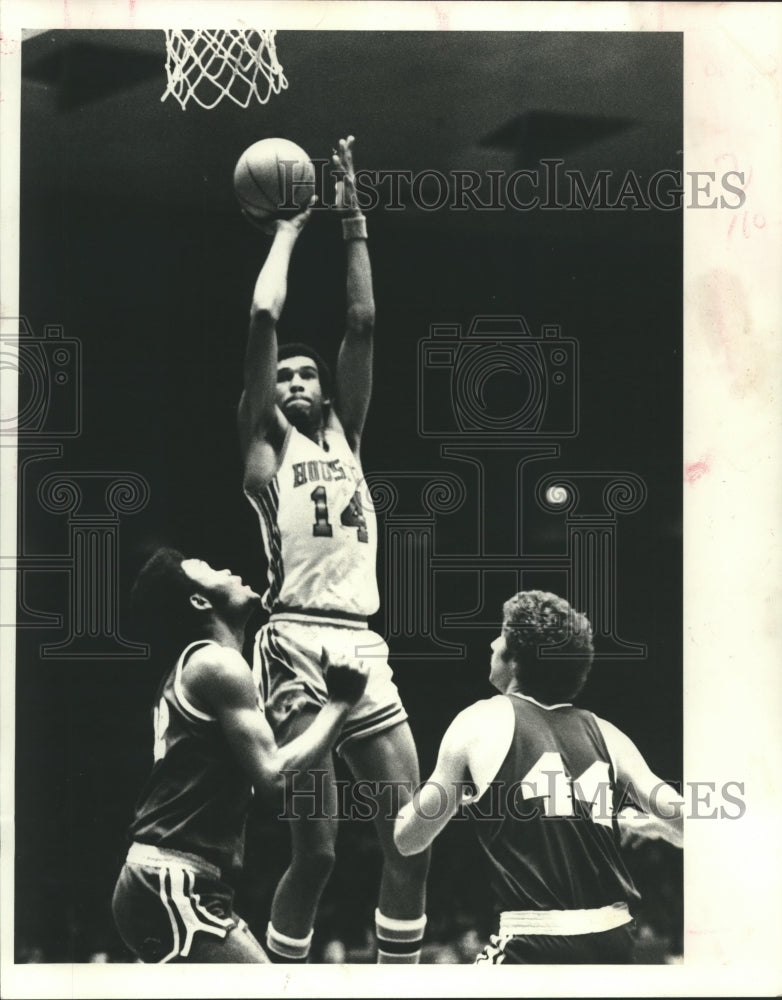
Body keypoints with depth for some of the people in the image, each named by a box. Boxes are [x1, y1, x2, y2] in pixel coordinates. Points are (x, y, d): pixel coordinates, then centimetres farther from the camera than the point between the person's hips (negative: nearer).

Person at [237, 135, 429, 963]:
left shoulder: (343, 434, 21)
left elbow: (363, 324, 14)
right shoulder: (264, 442, 8)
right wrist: (288, 232, 10)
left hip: (363, 646, 5)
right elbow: (263, 318, -2)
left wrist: (352, 222, 14)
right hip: (297, 644, -5)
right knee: (315, 851, -6)